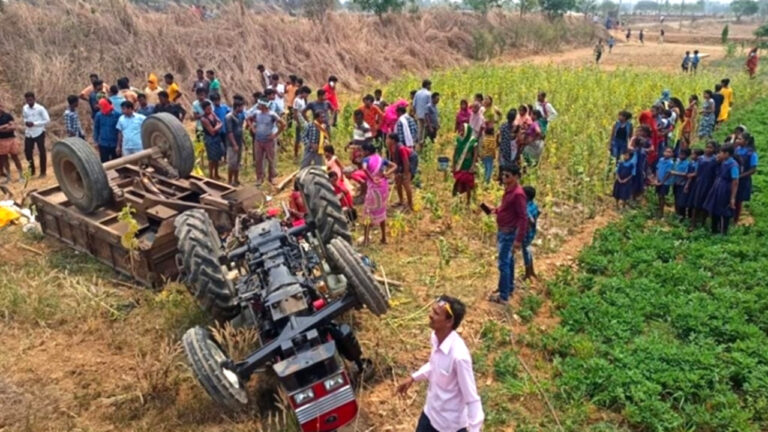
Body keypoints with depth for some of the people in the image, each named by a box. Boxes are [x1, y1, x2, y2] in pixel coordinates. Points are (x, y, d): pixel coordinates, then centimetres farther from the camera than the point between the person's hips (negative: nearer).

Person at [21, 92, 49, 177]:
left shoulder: (40, 108, -11)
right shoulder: (24, 108, 5)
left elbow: (47, 120, -12)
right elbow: (24, 117, 20)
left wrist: (34, 123, -19)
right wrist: (25, 122, -5)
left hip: (39, 133, -5)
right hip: (28, 133, 5)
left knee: (41, 152, 2)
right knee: (27, 151, 5)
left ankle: (43, 172, 12)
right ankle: (32, 170, 22)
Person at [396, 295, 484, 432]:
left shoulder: (459, 355, -36)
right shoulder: (436, 337, -12)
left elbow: (471, 397, -27)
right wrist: (413, 377, 13)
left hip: (451, 421, -7)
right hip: (431, 411, 8)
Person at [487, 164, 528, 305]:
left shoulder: (518, 194, -23)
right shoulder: (508, 189, 7)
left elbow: (523, 218, -23)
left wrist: (519, 239, -25)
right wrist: (494, 210, 5)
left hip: (509, 233, -10)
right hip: (503, 231, 10)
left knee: (503, 264, -6)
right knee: (508, 261, 20)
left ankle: (503, 296, 1)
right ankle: (509, 288, 33)